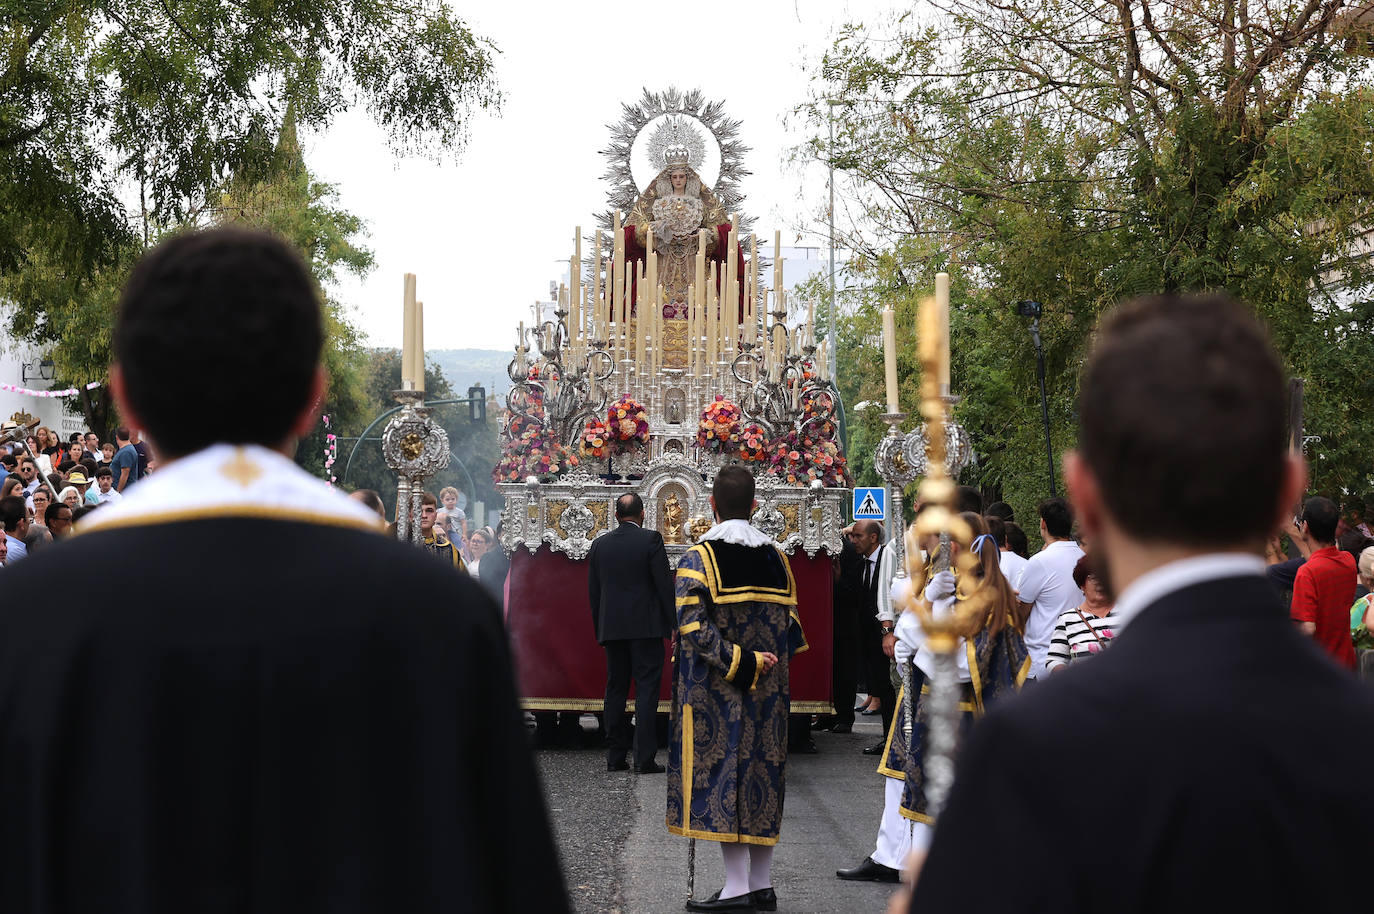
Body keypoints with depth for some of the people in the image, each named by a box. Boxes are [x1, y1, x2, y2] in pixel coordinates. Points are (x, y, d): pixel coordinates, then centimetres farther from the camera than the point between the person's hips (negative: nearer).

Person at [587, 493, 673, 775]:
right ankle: (644, 758, -8)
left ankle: (615, 757, 12)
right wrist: (673, 624, -3)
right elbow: (664, 585, -9)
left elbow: (593, 591, 10)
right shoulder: (651, 540, -6)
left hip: (611, 628, 4)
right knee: (646, 690, -3)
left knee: (615, 691, 10)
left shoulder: (599, 544, 7)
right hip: (646, 626, -4)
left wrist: (599, 630, 18)